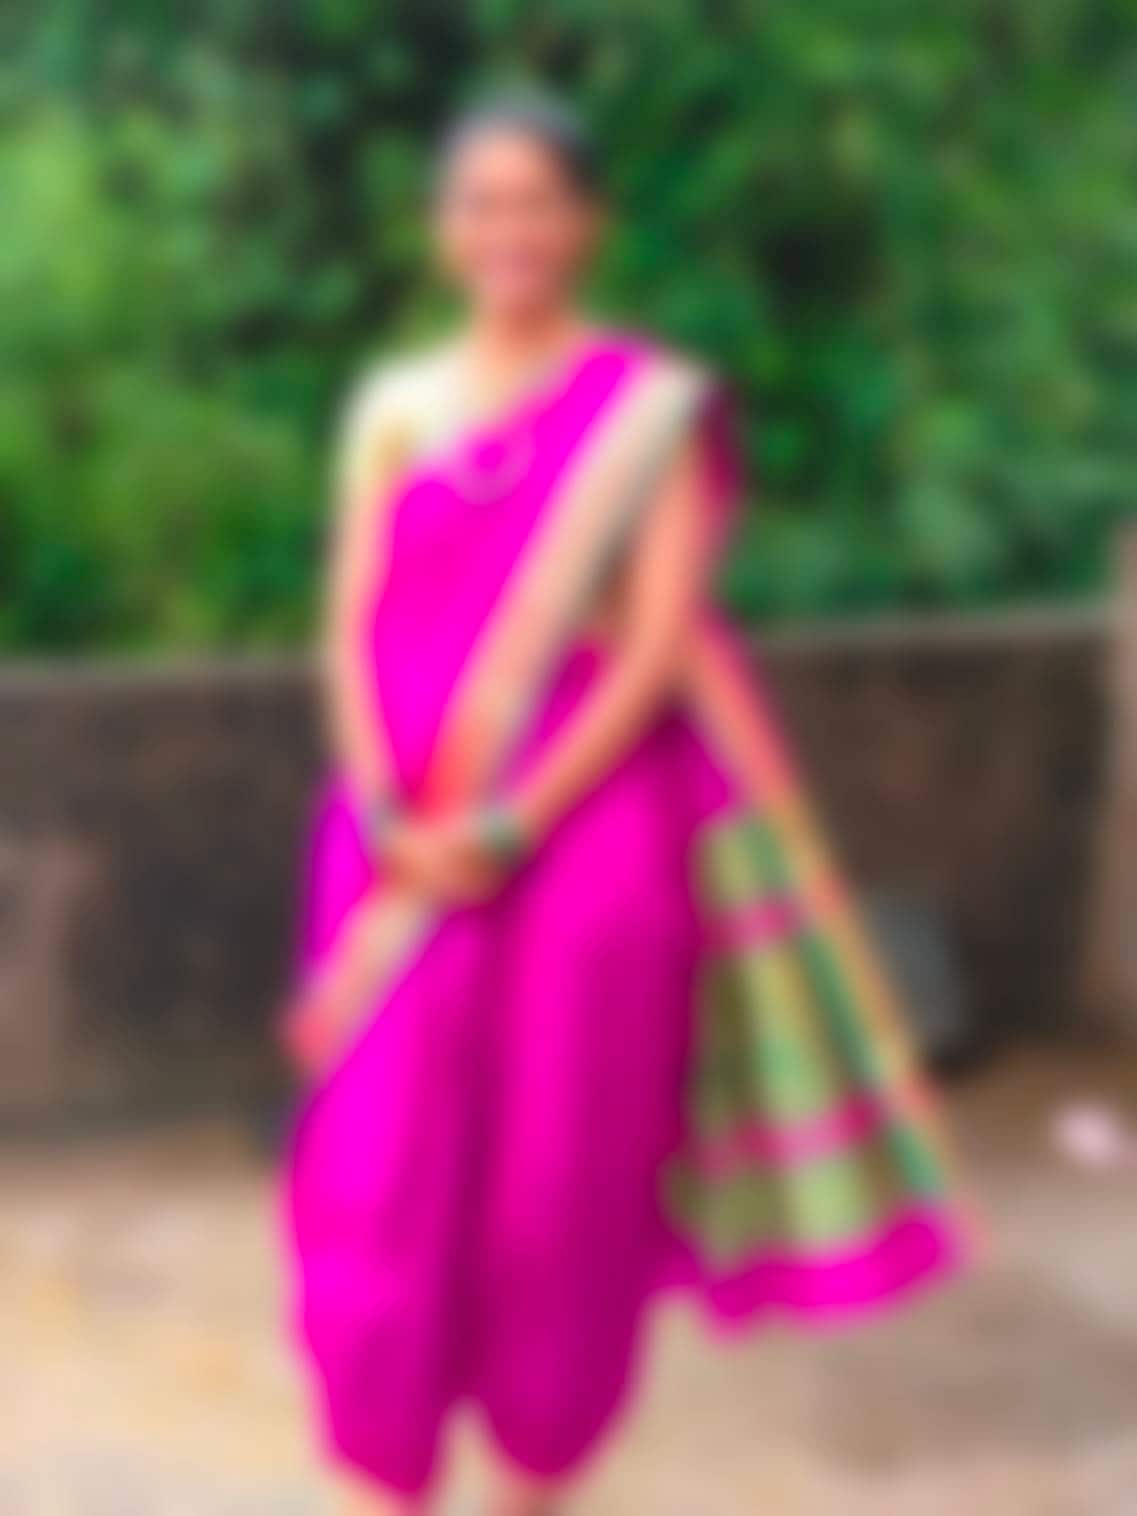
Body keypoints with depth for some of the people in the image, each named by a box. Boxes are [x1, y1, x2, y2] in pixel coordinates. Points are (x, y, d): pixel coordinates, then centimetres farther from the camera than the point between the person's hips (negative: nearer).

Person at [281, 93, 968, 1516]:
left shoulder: (657, 408, -1)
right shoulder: (395, 409, 9)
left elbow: (660, 647, -9)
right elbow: (355, 629, 4)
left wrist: (510, 827, -16)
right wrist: (393, 828, -11)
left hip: (590, 833, -3)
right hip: (407, 849, 3)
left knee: (561, 1181, 4)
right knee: (379, 1178, -2)